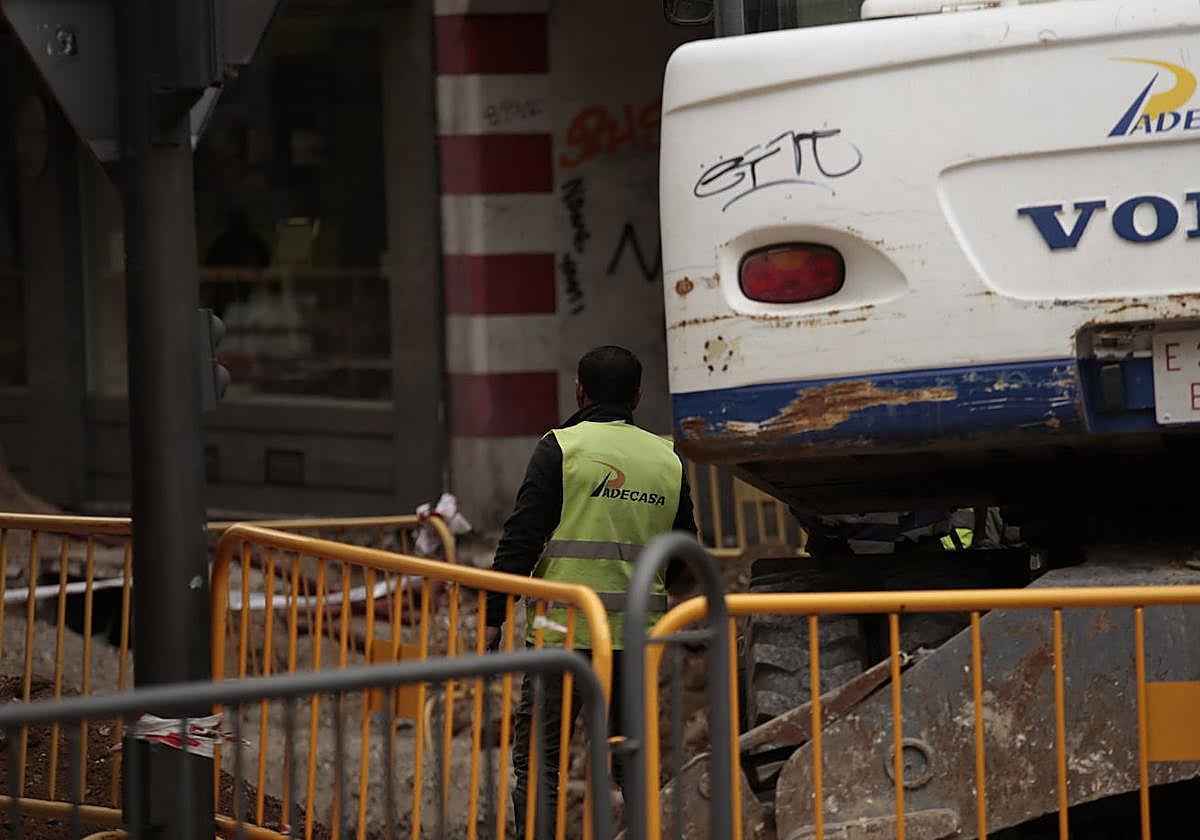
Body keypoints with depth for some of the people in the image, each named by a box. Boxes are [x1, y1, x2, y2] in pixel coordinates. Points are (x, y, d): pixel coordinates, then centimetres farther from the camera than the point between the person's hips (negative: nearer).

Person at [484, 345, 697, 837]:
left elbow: (522, 538, -9)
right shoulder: (667, 460, 10)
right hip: (638, 635, 5)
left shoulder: (562, 448, -5)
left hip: (566, 629, -5)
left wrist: (494, 617, -7)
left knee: (538, 757, -1)